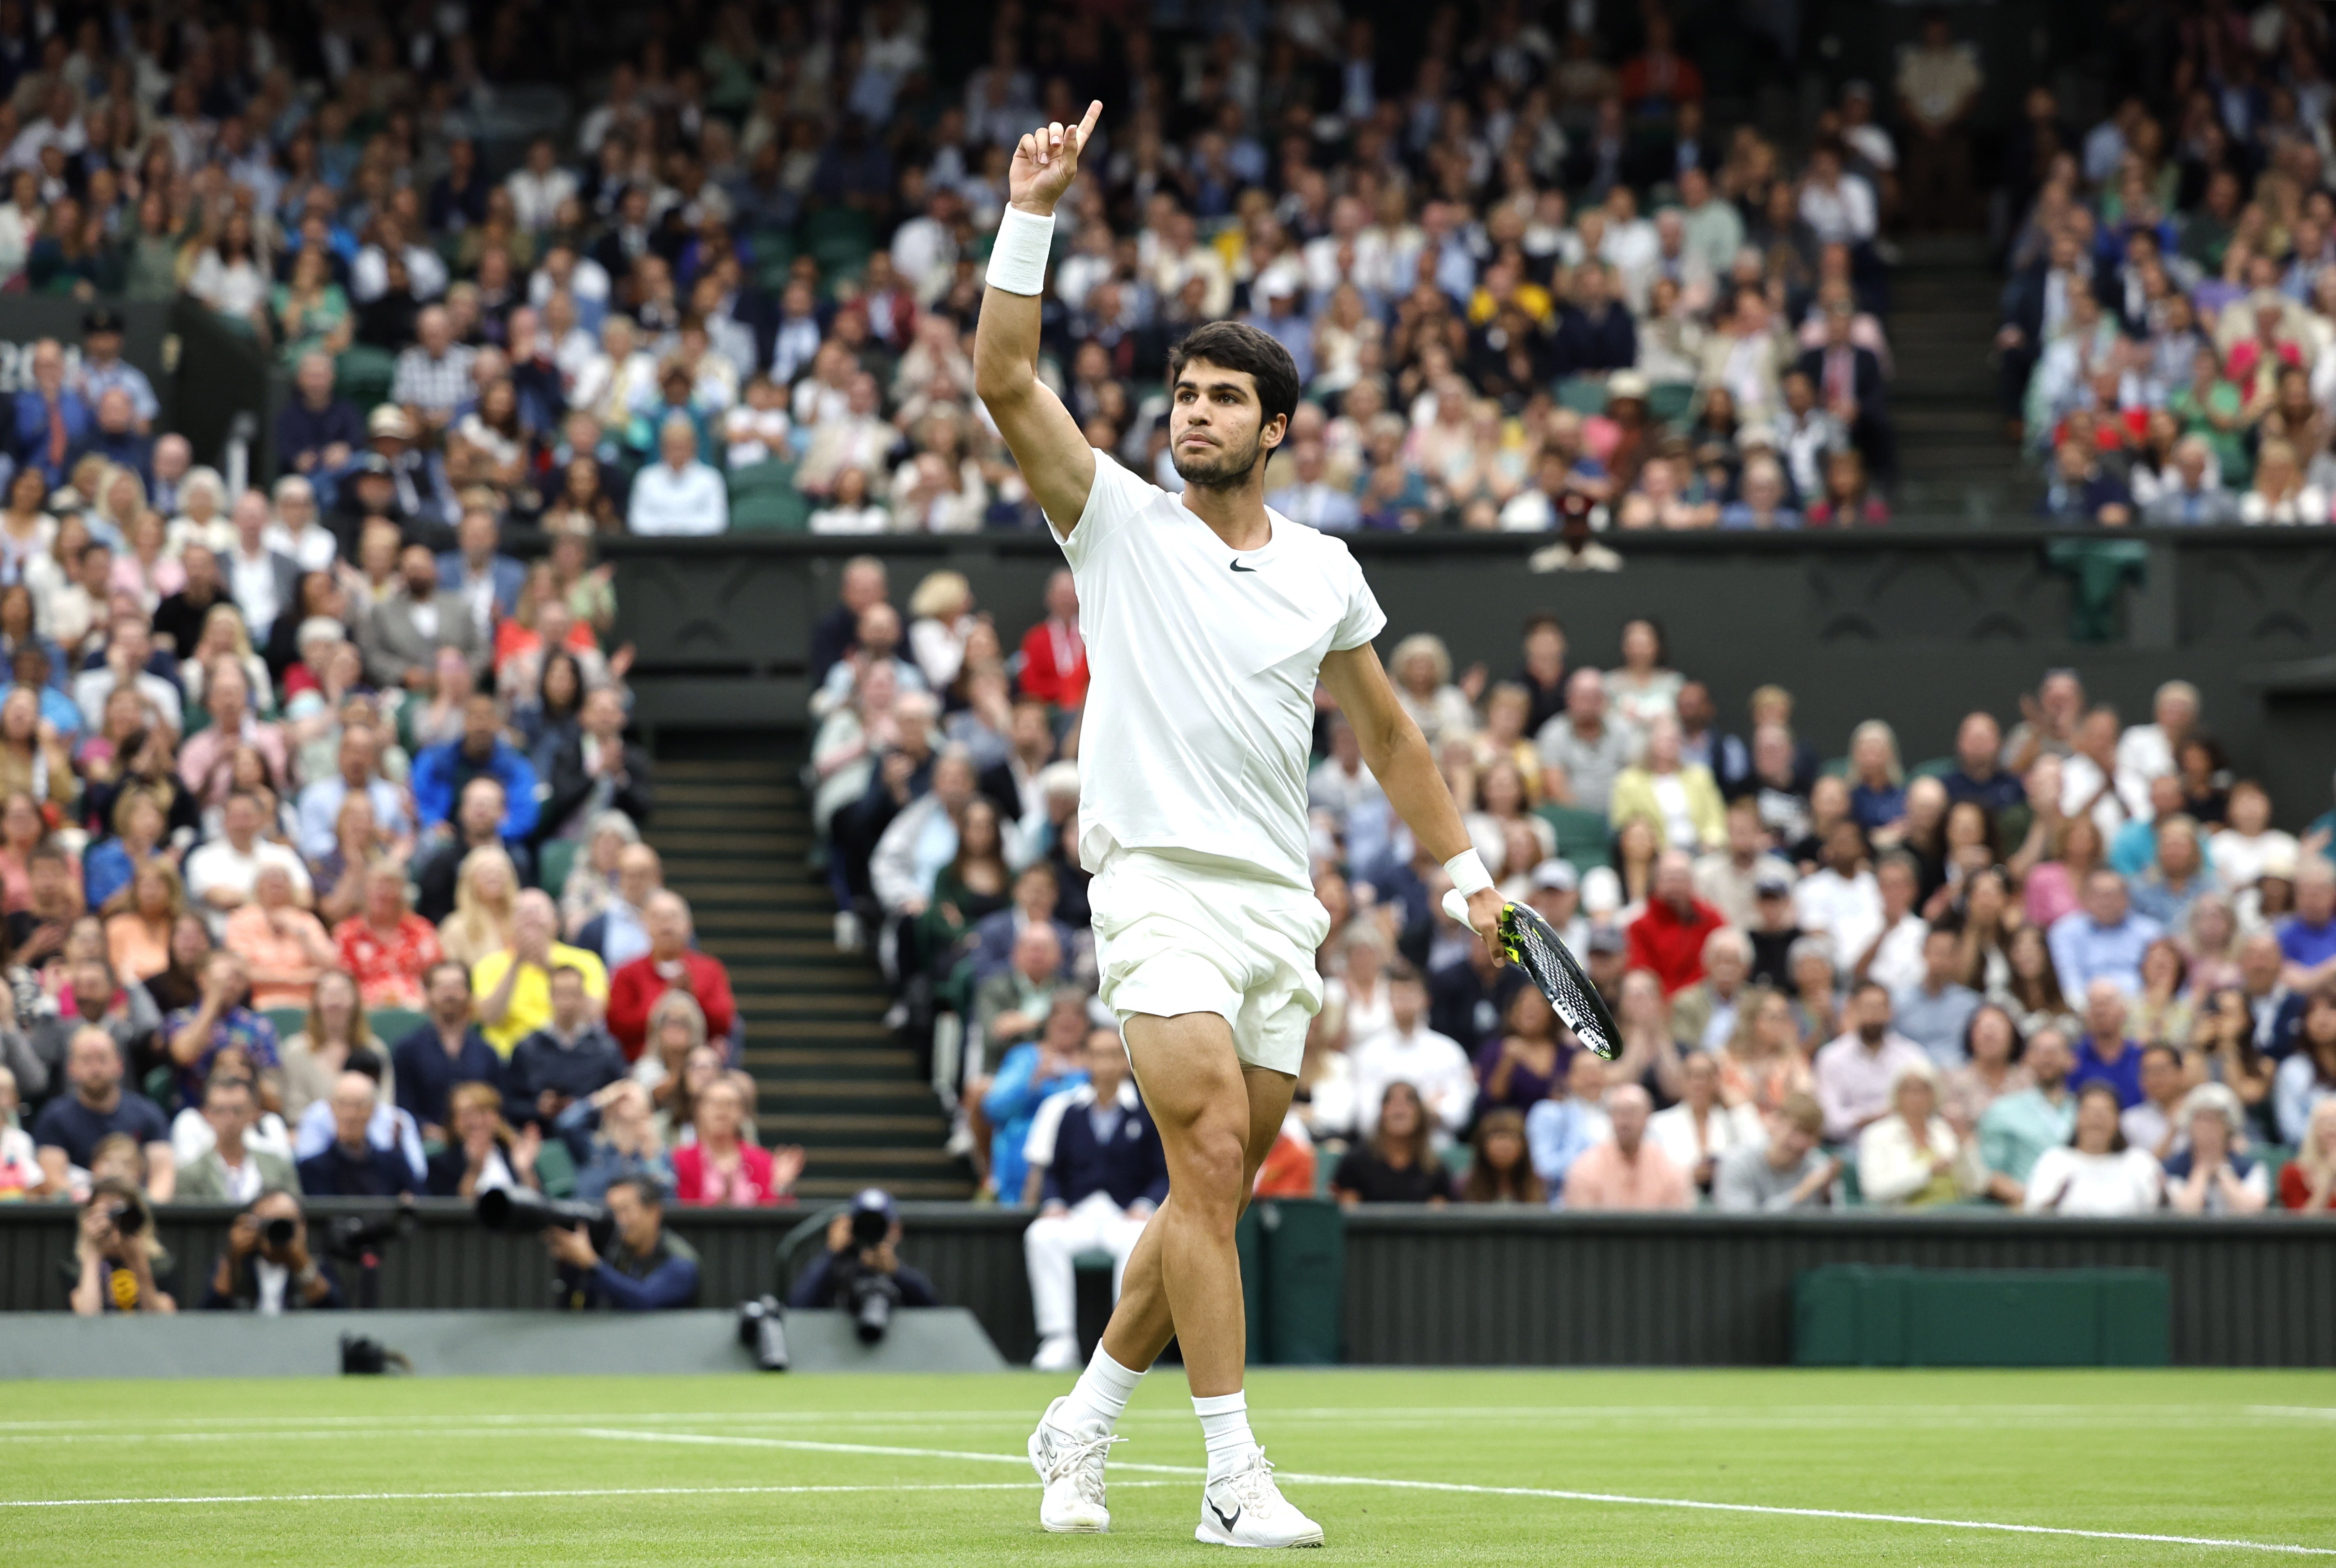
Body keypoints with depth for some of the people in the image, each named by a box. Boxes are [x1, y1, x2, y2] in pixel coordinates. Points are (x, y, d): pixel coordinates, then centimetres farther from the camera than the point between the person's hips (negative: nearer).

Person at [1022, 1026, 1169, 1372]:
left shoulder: (1149, 1110, 4)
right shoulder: (1064, 1108, 11)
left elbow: (1165, 1174, 4)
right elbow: (1051, 1170, 14)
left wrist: (1144, 1207, -12)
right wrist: (1053, 1204, -5)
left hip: (1128, 1216, -2)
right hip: (1075, 1215, 2)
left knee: (1139, 1241, -38)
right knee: (1042, 1237, -32)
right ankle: (1059, 1340, -32)